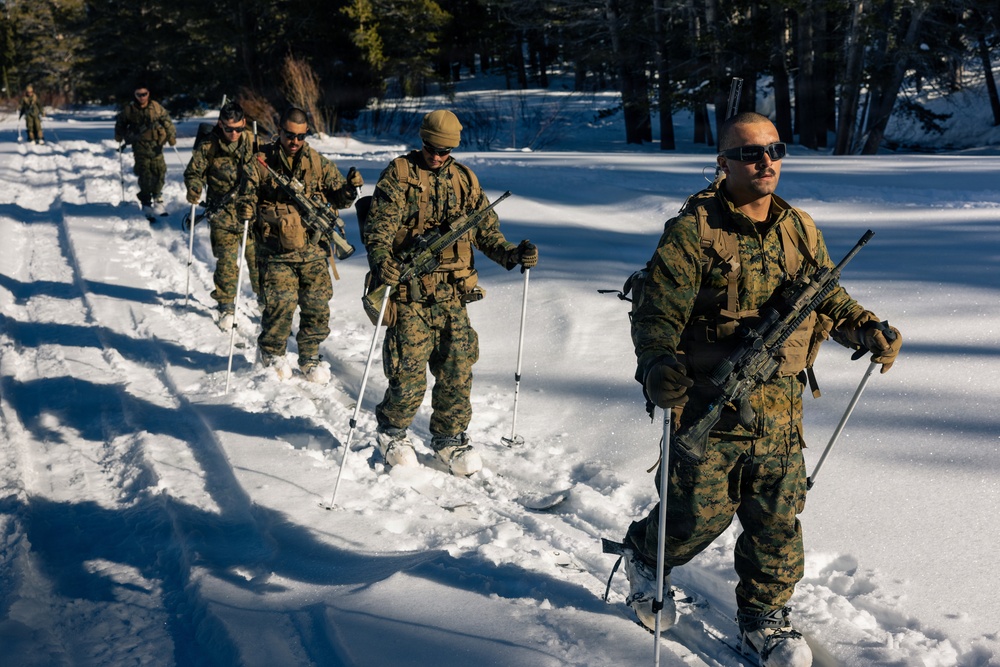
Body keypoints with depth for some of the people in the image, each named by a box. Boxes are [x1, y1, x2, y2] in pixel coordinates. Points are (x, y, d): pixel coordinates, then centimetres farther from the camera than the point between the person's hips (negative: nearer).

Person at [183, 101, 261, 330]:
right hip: (223, 214, -1)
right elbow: (193, 172, 4)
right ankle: (226, 306, 15)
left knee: (258, 257, 5)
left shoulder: (254, 142, 0)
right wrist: (194, 188, -15)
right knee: (226, 261, -2)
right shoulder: (208, 147, -5)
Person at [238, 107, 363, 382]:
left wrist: (350, 189, -10)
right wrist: (245, 208, -15)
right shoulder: (262, 162, 2)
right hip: (276, 251, -2)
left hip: (313, 249, 2)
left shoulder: (319, 163, 8)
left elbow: (338, 199, 12)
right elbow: (248, 193, 8)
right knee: (281, 303, -11)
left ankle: (309, 357, 20)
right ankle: (271, 352, 15)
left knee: (317, 305, 0)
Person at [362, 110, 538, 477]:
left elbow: (485, 229, 15)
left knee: (458, 367, 2)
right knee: (409, 371, -4)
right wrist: (381, 260, -28)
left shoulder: (465, 180, 13)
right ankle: (392, 431, 22)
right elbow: (379, 226, -8)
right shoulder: (399, 174, 0)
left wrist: (510, 253, -3)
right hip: (409, 294, -4)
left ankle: (449, 436, 22)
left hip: (452, 295, 4)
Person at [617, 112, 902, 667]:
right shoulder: (694, 231, -11)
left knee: (777, 519, 10)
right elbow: (656, 313, -12)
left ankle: (764, 619, 30)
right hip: (708, 408, -4)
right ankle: (644, 556, 39)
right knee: (700, 513, 6)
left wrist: (868, 331, 1)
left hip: (779, 409, 5)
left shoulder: (799, 229, 7)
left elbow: (829, 300, 18)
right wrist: (660, 370, -29)